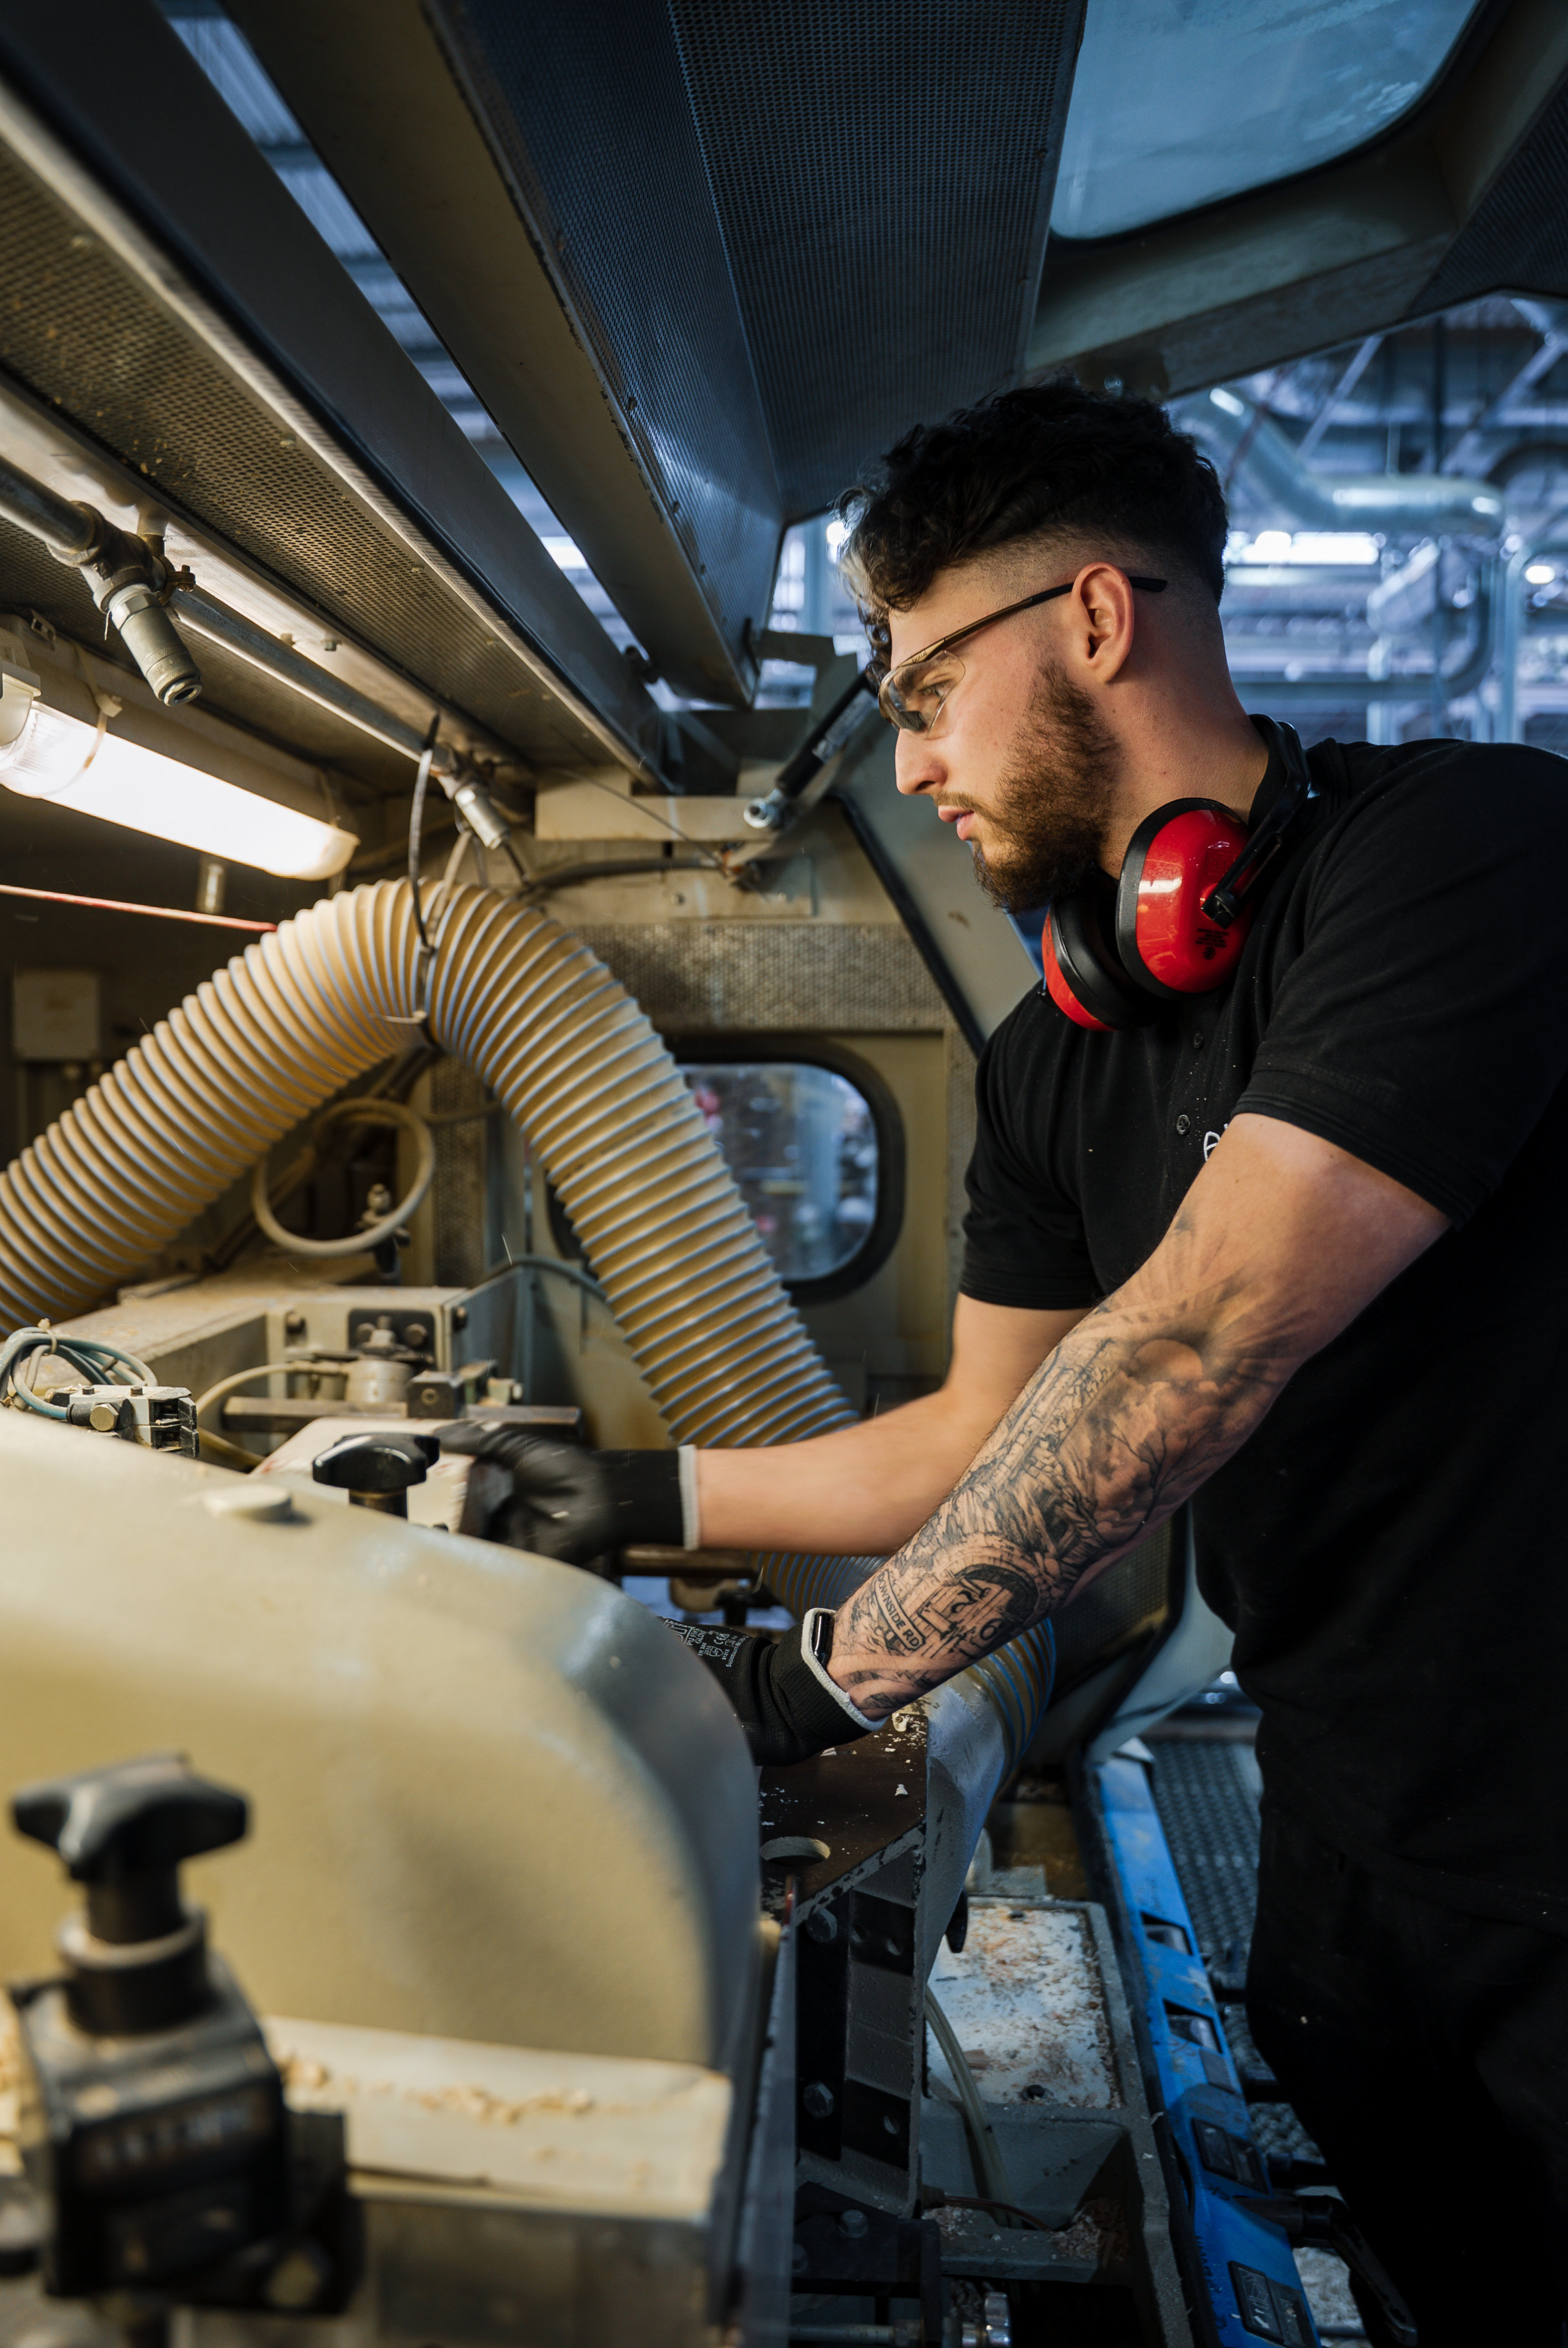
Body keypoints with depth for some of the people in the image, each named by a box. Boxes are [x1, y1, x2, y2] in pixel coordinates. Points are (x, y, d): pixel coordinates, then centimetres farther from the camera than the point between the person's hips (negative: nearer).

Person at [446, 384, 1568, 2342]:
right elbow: (988, 1435, 10)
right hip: (1349, 1840, 6)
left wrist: (829, 1674, -21)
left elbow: (1197, 1351, -27)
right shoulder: (1047, 1063, 5)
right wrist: (654, 1498, 10)